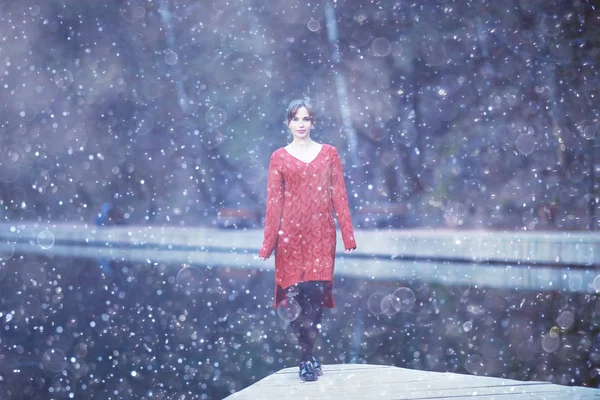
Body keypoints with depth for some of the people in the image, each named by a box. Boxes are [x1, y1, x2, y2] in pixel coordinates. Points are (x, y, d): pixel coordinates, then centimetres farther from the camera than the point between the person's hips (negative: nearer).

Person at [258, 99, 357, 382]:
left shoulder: (329, 153, 9)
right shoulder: (279, 158, 6)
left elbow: (338, 195, 7)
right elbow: (274, 200, 4)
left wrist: (348, 234, 2)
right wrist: (268, 242, 0)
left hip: (321, 233, 0)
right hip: (291, 233, 0)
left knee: (314, 294, -8)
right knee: (296, 294, -3)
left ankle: (307, 358, 1)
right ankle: (308, 358, 7)